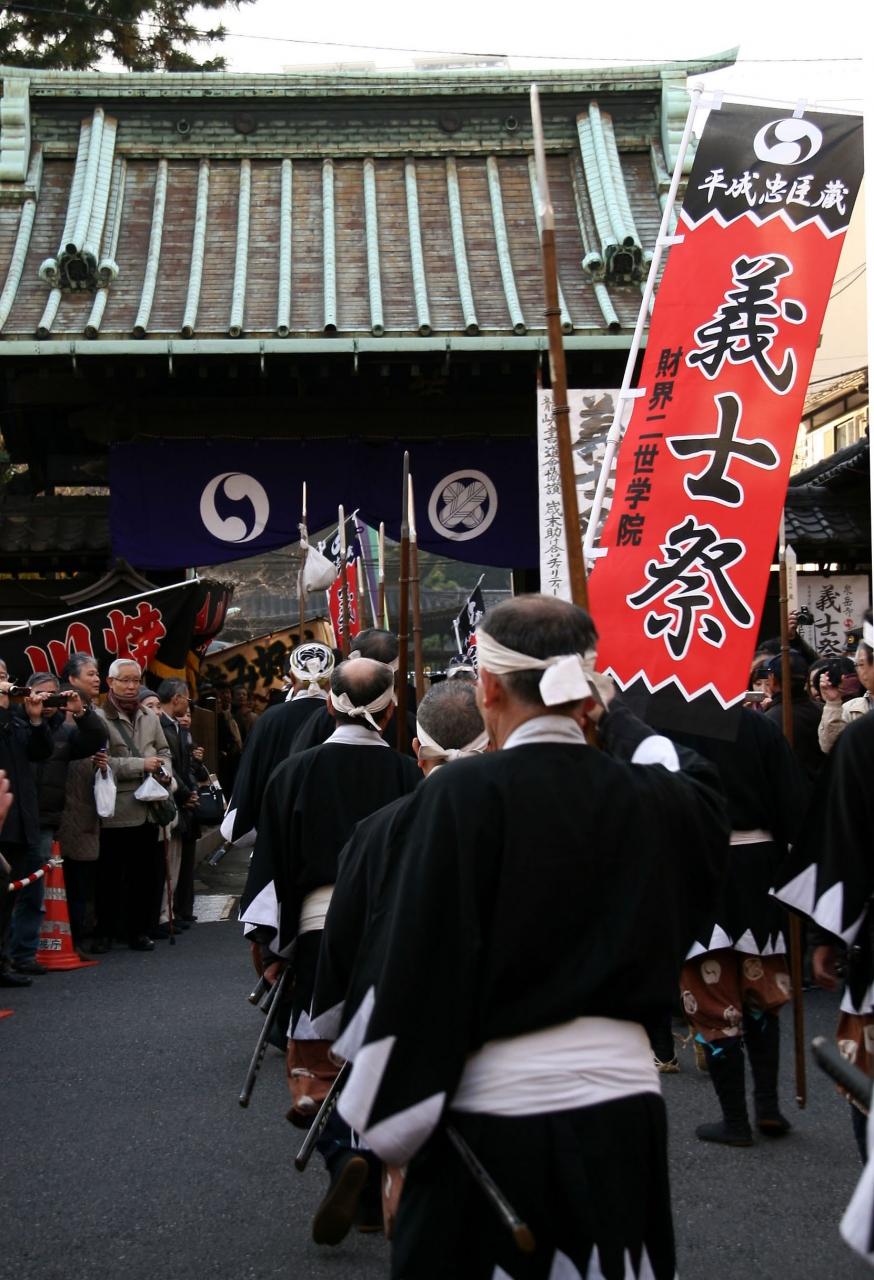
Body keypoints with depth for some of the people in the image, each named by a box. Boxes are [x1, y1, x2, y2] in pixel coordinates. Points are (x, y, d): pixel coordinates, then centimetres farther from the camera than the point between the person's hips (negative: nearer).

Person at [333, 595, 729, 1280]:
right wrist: (615, 714, 40)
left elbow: (420, 965, -14)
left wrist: (388, 1120, -6)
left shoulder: (464, 793, -12)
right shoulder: (646, 796, 1)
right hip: (622, 1100, 4)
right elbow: (696, 784, 27)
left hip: (495, 1111, -4)